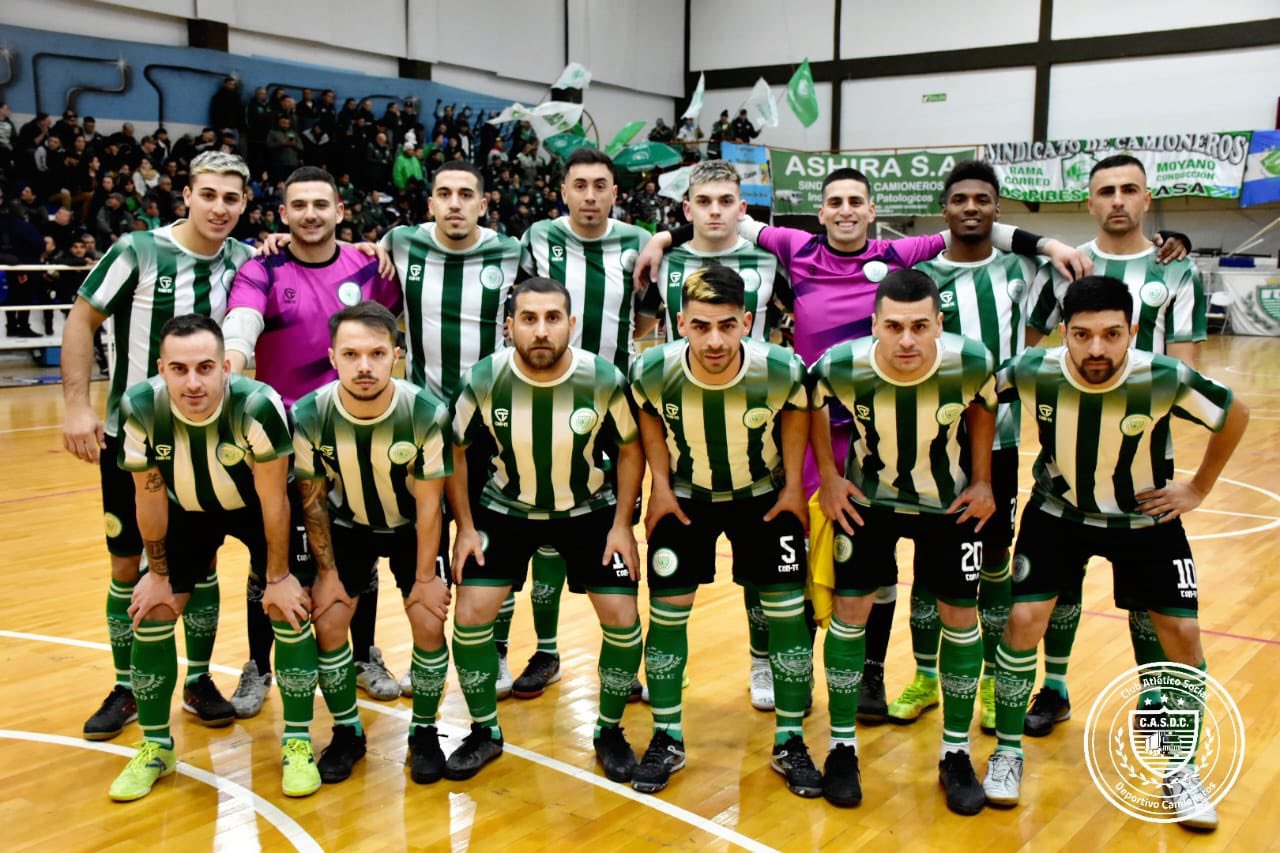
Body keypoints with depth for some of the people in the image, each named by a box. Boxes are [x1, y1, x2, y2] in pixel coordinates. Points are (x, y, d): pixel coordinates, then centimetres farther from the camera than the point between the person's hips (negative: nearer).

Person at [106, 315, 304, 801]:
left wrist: (278, 577, -15)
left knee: (289, 609, -13)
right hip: (188, 511, 3)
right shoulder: (140, 408, -29)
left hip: (258, 507, -3)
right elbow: (149, 497, -13)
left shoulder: (257, 405, -38)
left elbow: (273, 499, -24)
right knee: (152, 614, 0)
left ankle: (298, 743, 5)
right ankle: (155, 747, 20)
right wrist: (158, 573, -3)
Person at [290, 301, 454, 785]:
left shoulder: (426, 414, -30)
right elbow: (312, 500, -11)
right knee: (328, 622, -7)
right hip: (347, 526, 1)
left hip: (412, 527, -1)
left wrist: (425, 576, -11)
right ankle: (347, 732, 15)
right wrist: (327, 572, -6)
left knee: (429, 623, -11)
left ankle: (424, 731, 13)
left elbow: (428, 504, -18)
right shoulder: (309, 416, -26)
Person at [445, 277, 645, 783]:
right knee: (471, 614, -10)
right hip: (505, 509, 0)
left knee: (622, 618, -8)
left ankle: (609, 731, 16)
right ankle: (485, 732, 13)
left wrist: (621, 526, -9)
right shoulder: (484, 380, -22)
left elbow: (630, 450, -6)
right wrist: (465, 528, -6)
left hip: (590, 509, 0)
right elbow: (455, 450, -5)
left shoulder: (605, 380, -23)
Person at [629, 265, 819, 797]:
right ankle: (667, 740, 18)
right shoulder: (653, 370, -28)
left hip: (765, 496, 0)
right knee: (667, 608, 0)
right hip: (685, 498, 0)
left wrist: (793, 485, -6)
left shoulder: (782, 370, -30)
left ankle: (790, 743, 16)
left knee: (787, 609, -1)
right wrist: (660, 484, -6)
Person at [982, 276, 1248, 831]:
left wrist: (1198, 488, -2)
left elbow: (1235, 415, -8)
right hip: (1058, 513, 0)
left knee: (1182, 632, -2)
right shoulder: (1032, 372, -27)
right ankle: (1008, 750, 13)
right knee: (1024, 620, -9)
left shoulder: (1166, 379, -28)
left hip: (1146, 517, 0)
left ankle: (1180, 769, 20)